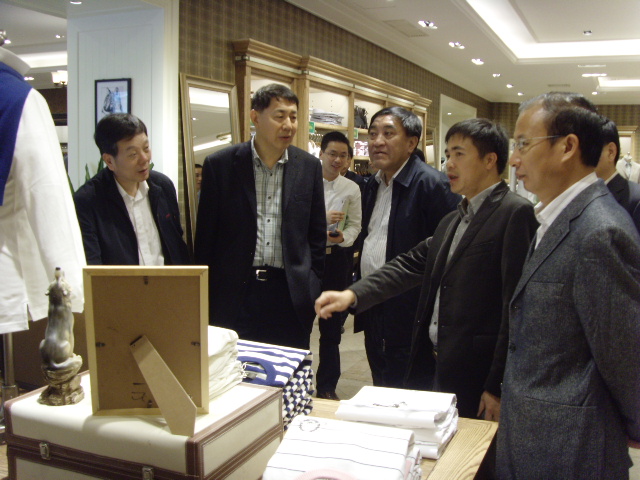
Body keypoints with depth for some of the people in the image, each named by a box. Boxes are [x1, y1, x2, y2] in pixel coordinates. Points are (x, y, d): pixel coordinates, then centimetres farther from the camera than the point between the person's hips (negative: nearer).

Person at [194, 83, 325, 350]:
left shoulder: (309, 167, 4)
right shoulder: (220, 165, -2)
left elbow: (317, 233, 11)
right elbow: (205, 235, 2)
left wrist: (312, 287, 7)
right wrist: (205, 296, 1)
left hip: (291, 294, 2)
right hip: (235, 295, -1)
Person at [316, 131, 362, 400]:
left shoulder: (351, 189, 3)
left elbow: (354, 226, 5)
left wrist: (342, 237, -15)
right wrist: (322, 218, -22)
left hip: (337, 258, 3)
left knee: (332, 324, 13)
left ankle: (327, 386, 29)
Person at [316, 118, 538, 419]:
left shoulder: (515, 213, -13)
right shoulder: (452, 221, 15)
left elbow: (516, 304, -17)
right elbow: (411, 264, 10)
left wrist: (498, 387, -17)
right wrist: (352, 294, -4)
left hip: (475, 373, -8)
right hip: (433, 365, 8)